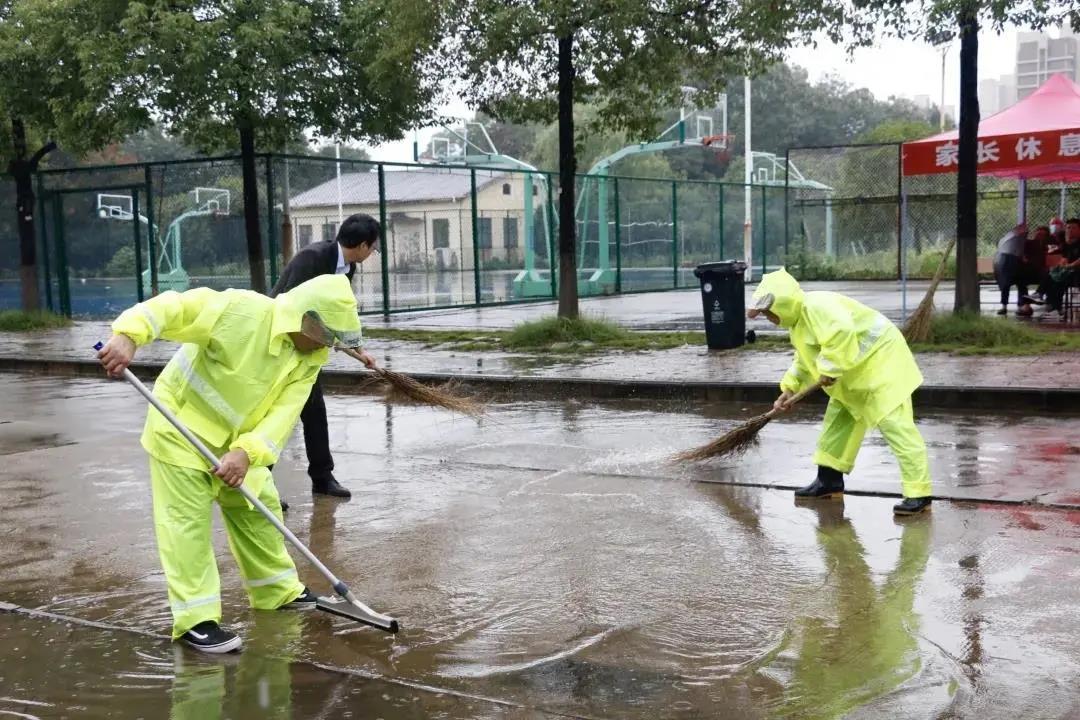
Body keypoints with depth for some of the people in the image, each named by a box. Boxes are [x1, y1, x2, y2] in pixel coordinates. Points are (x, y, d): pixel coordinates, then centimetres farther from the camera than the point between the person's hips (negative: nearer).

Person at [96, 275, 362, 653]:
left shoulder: (310, 359, -8)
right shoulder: (242, 310, -28)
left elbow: (283, 411, -17)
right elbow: (174, 307, -32)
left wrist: (247, 451, -32)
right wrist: (128, 336, -48)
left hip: (233, 438, 7)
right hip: (180, 425, -7)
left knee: (257, 508, 15)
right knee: (189, 519, -8)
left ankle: (277, 591, 32)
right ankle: (195, 619, -3)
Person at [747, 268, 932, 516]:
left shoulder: (817, 307, -24)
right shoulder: (799, 320, 10)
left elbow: (842, 332, -41)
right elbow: (804, 360, 18)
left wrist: (830, 370, -33)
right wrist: (789, 388, 7)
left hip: (880, 362, -11)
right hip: (855, 375, 11)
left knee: (896, 426, -15)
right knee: (837, 421, 18)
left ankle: (919, 494, -16)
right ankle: (829, 480, 28)